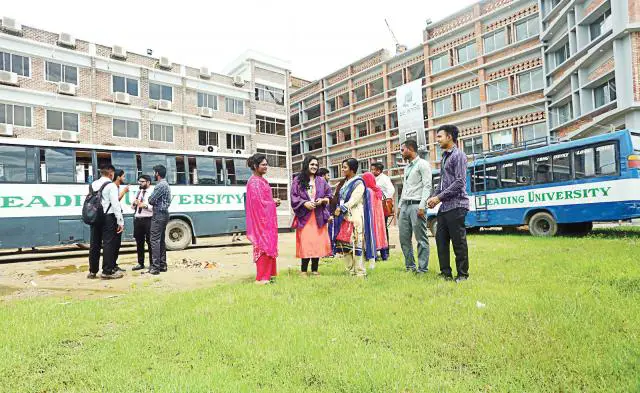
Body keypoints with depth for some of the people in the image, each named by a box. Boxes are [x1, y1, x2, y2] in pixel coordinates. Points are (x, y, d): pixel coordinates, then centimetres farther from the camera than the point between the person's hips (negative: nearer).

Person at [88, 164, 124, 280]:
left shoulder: (93, 185, 14)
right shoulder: (111, 185, -8)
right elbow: (115, 204, -13)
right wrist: (120, 221, -12)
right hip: (108, 218, -7)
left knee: (95, 244, 11)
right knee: (109, 244, -2)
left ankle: (92, 271, 18)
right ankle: (107, 271, 0)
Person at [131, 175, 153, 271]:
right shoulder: (138, 192, 17)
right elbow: (133, 207, 20)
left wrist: (145, 206, -23)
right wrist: (134, 203, -1)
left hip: (147, 220, -7)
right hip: (137, 219, 7)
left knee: (150, 242, 0)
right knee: (139, 242, 12)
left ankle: (152, 264, 10)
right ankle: (140, 263, 23)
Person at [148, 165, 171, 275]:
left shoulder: (160, 185, -15)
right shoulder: (165, 184, 18)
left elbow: (151, 200, -14)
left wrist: (151, 201, 6)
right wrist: (154, 202, 3)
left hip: (158, 215, -10)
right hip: (164, 214, 10)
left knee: (155, 240, -8)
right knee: (161, 240, 13)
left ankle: (155, 266, -7)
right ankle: (162, 264, 18)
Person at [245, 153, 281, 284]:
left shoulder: (262, 180, 15)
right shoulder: (254, 182, -15)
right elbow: (258, 202, -20)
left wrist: (273, 201, 4)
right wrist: (273, 203, -6)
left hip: (267, 218, 10)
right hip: (261, 218, -10)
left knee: (269, 245, 14)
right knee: (263, 246, -4)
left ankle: (267, 273, 24)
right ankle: (261, 277, 4)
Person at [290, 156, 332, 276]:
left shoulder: (321, 181, 11)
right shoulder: (298, 180, 3)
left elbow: (329, 196, 12)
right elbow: (294, 197, 0)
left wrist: (322, 200, -8)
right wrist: (305, 203, -15)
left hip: (319, 216, 3)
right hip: (304, 216, -3)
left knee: (318, 241, 2)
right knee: (305, 242, -5)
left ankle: (315, 269, 13)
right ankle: (303, 270, 6)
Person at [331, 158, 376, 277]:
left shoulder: (358, 183, -6)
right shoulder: (346, 183, 18)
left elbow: (353, 200, -14)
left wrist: (341, 208, -13)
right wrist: (338, 209, 3)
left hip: (355, 217, -8)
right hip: (344, 217, 8)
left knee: (355, 244, -7)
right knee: (344, 244, 7)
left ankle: (360, 272, 1)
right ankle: (351, 270, 16)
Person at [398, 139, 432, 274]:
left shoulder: (422, 164, -3)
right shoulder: (407, 167, 22)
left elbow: (427, 186, -11)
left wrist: (422, 206, -19)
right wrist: (400, 205, 17)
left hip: (416, 205, -8)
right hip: (405, 205, 8)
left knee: (421, 238, -3)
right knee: (404, 238, 8)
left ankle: (422, 268, 3)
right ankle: (410, 266, 19)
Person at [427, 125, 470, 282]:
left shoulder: (458, 155, -7)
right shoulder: (445, 156, 19)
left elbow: (460, 182, -16)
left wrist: (439, 197, -15)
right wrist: (435, 198, 7)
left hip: (456, 205, -8)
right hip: (444, 206, 8)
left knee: (458, 241, -1)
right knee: (441, 239, 8)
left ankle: (462, 275, 12)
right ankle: (446, 273, 18)